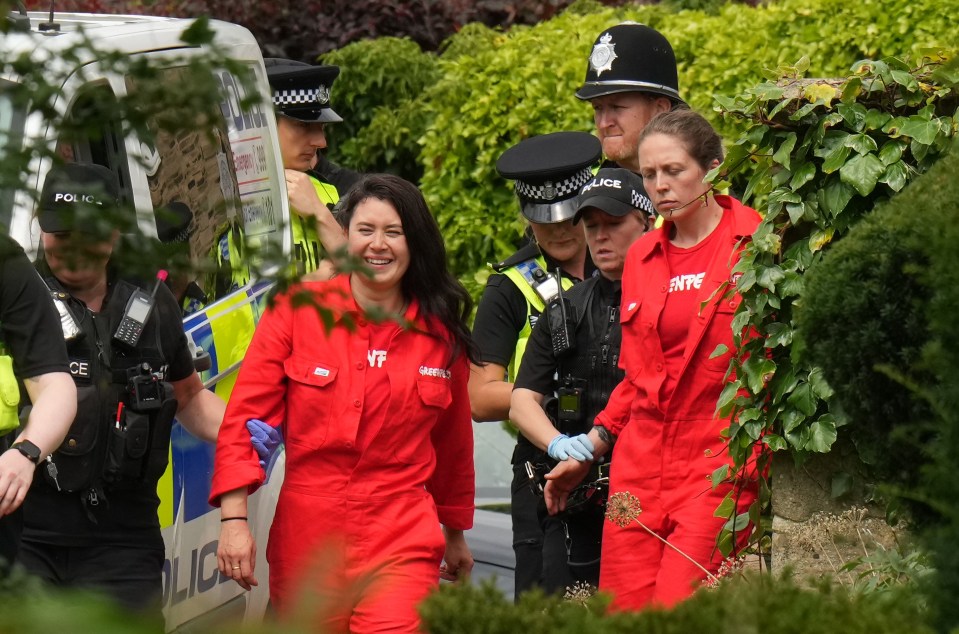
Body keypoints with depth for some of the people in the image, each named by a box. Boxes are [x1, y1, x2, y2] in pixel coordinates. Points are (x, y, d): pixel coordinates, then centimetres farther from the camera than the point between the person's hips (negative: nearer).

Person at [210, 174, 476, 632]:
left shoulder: (442, 333, 5)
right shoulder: (297, 309, -1)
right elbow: (246, 416, -3)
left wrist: (455, 533, 29)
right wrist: (234, 519, -12)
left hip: (402, 543, 0)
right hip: (305, 539, 0)